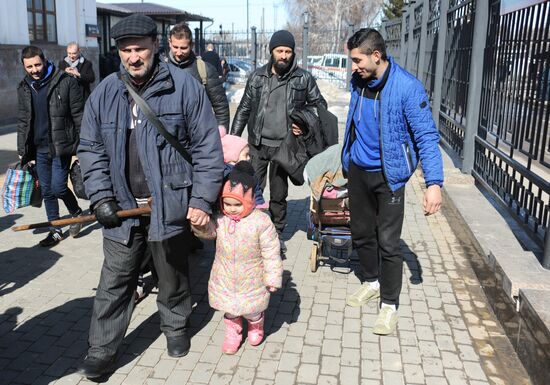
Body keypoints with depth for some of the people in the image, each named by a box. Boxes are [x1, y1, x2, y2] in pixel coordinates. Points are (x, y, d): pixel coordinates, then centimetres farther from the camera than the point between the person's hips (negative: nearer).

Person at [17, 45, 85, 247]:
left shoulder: (66, 82, -8)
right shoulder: (24, 88, 8)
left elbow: (79, 116, -7)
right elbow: (23, 121, 15)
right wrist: (22, 151, 12)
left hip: (61, 146, -5)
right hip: (39, 148, 5)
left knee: (58, 187, -10)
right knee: (47, 191, 10)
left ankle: (76, 213, 20)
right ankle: (55, 230, 24)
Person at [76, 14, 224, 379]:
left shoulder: (185, 86, -8)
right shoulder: (105, 93, 2)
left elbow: (207, 147, -8)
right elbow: (91, 150, 8)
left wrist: (202, 200, -12)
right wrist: (101, 197, -3)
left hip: (170, 206, -2)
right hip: (123, 208, 3)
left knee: (173, 275, 17)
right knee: (114, 283, 9)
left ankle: (176, 326, 41)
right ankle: (101, 351, 24)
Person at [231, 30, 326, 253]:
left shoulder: (303, 78, -1)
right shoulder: (257, 77, 3)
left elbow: (320, 105, 10)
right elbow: (244, 109, 9)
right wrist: (233, 138, 3)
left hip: (283, 146, 0)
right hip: (257, 144, 1)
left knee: (279, 195, 12)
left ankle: (277, 235, 29)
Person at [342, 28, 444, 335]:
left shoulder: (407, 87, -19)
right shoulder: (358, 82, 0)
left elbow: (426, 136, -18)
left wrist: (434, 182, -24)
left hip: (388, 175, -6)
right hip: (357, 170, 6)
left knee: (388, 242, -2)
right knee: (361, 233, 17)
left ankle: (390, 304, 16)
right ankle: (372, 282, 39)